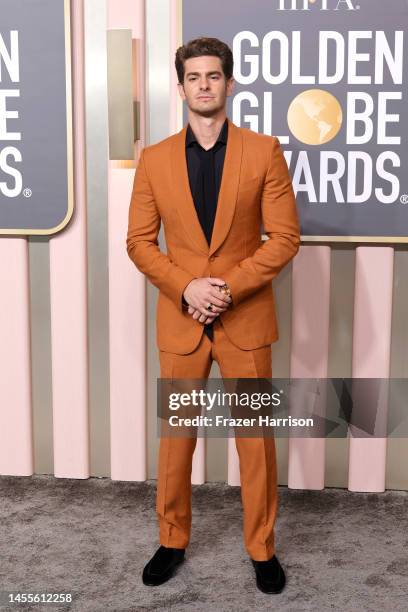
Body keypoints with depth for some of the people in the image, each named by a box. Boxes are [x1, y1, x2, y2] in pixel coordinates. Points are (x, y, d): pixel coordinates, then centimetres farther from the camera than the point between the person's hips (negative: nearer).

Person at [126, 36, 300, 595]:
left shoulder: (264, 151, -2)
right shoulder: (154, 159, 3)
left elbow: (285, 236, -4)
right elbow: (139, 241, 2)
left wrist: (230, 286, -15)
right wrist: (186, 287, -13)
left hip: (246, 319, -1)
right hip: (179, 320, 2)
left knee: (256, 439, 7)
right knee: (176, 436, 12)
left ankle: (262, 548, 25)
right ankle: (172, 541, 30)